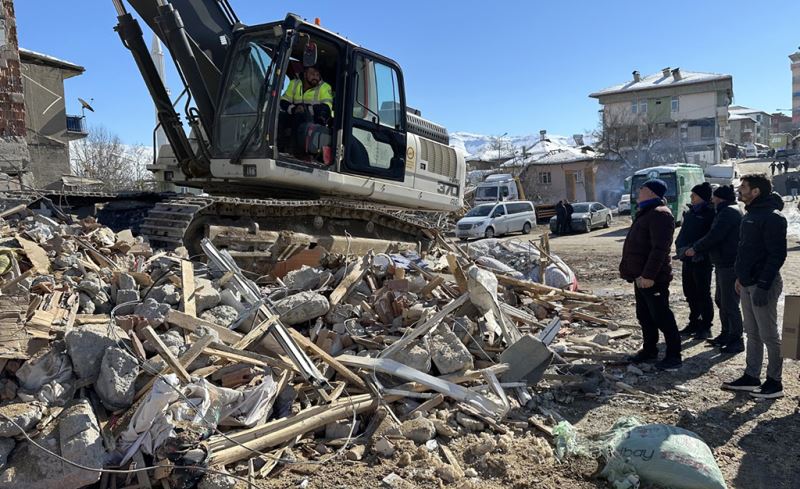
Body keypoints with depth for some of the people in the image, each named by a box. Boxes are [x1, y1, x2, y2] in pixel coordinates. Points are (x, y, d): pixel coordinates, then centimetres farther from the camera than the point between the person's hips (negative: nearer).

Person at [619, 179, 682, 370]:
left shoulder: (659, 214, -17)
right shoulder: (646, 212, 17)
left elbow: (659, 249, -25)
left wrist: (649, 275, -29)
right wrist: (627, 268, 22)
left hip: (652, 279, -11)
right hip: (641, 277, 11)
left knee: (662, 318, -3)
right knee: (644, 316, 17)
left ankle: (674, 356, 6)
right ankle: (649, 351, 28)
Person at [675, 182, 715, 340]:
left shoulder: (710, 214, -10)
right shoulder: (690, 212, 13)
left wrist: (695, 250, -20)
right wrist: (681, 247, 3)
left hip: (702, 260, -8)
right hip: (688, 259, 8)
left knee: (703, 294, 1)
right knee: (690, 292, 15)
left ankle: (706, 327, 11)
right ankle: (694, 322, 27)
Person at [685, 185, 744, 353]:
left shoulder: (729, 212, -15)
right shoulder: (726, 212, 18)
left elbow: (714, 236, -20)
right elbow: (715, 236, 20)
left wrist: (695, 248, -9)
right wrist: (696, 248, 13)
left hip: (730, 266, -11)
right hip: (723, 265, 11)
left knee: (729, 304, -5)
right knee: (720, 300, 19)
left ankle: (737, 340, 3)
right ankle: (726, 335, 30)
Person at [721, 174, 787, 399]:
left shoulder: (772, 217, -16)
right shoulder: (749, 215, 14)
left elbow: (777, 254, -20)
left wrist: (763, 285, -23)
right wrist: (741, 277, 17)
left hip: (763, 285, -9)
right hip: (747, 284, 9)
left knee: (769, 335, 1)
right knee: (752, 333, 15)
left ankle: (774, 382, 12)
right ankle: (751, 377, 24)